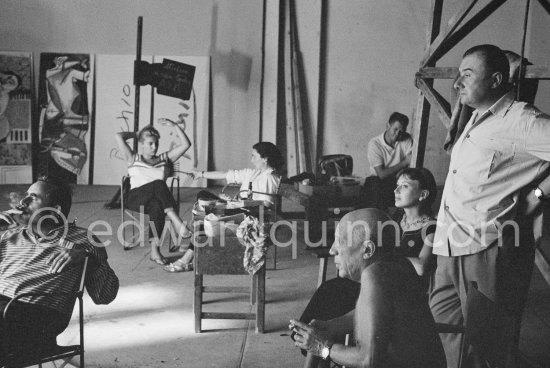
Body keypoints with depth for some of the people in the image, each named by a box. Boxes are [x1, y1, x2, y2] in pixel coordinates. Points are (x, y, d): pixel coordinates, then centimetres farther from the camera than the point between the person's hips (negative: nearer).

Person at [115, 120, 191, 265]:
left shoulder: (164, 159, 22)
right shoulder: (134, 159, 15)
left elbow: (186, 144, 14)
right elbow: (119, 136, 3)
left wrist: (175, 125, 9)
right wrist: (136, 134, 18)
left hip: (157, 199, 2)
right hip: (136, 199, -2)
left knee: (157, 208, -38)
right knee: (158, 184, -35)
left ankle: (155, 251, -39)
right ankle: (177, 222, -47)